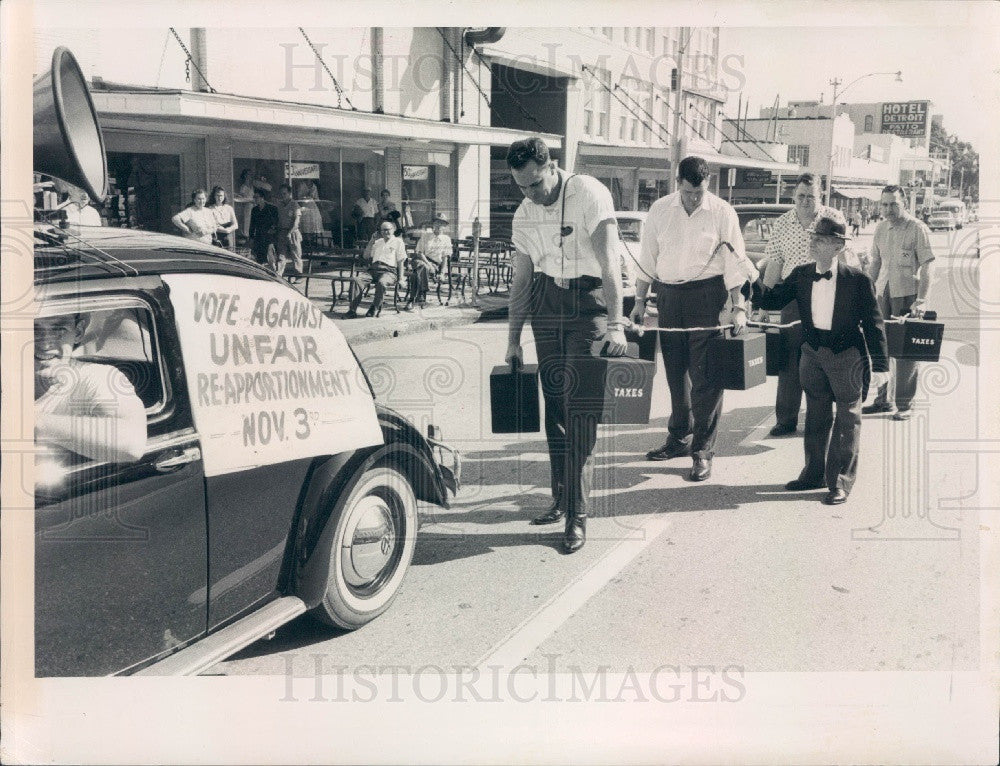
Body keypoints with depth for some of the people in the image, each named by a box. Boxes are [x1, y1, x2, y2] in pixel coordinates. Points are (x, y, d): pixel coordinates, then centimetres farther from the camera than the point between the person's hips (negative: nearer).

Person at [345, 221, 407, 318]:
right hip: (373, 269, 4)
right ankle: (352, 310, -29)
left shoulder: (398, 242, 15)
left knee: (382, 282, -40)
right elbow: (366, 256, 30)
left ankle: (374, 308, -22)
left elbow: (400, 261, 7)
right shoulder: (376, 241, 28)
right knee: (357, 280, -26)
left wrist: (400, 278, 1)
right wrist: (371, 243, 22)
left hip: (388, 270, -4)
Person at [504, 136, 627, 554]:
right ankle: (560, 497, 22)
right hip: (546, 301, 5)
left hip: (588, 302, -5)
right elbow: (521, 280, 13)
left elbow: (609, 262, -17)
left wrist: (615, 324, -24)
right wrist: (513, 339, 13)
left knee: (579, 407, -10)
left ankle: (577, 515, -7)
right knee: (554, 404, 8)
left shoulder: (590, 194, -11)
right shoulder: (524, 215, 6)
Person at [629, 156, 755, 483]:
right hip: (668, 295, 4)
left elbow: (734, 262, -2)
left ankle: (703, 450, 1)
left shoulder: (723, 213, -4)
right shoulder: (660, 209, 4)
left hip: (706, 296, -3)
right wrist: (640, 301, 9)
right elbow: (647, 258, 10)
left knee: (705, 375, -5)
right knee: (675, 370, 12)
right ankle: (679, 437, 27)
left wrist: (738, 307, -7)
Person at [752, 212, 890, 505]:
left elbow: (873, 323, -10)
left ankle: (841, 481, 15)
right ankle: (815, 473, 29)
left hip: (847, 354, -4)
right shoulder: (801, 275, -1)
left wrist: (879, 365, -13)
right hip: (813, 351, 5)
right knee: (815, 415, 16)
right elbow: (774, 299, 2)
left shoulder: (858, 280, -13)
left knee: (847, 419, 6)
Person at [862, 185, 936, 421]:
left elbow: (926, 267, -11)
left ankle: (904, 404, 9)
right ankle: (882, 399, 22)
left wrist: (921, 300, -18)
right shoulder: (881, 228, 10)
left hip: (907, 294, -6)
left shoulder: (918, 229, -9)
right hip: (883, 294, 6)